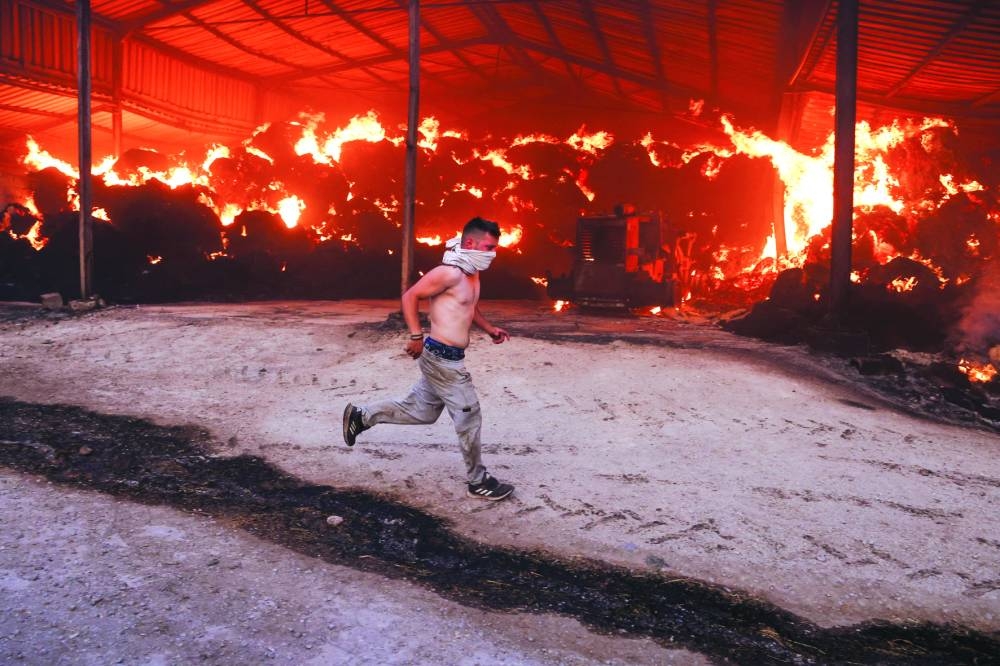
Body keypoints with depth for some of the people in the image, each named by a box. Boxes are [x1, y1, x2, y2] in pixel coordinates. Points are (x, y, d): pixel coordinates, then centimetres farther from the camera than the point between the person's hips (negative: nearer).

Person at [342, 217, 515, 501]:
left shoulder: (472, 274, 13)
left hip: (443, 357, 10)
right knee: (469, 416, -2)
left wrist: (489, 328, 19)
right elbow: (410, 296, -17)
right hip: (441, 356, -10)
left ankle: (360, 416, 30)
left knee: (420, 411, 19)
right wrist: (416, 336, -19)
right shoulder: (449, 273, -18)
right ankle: (478, 481, 13)